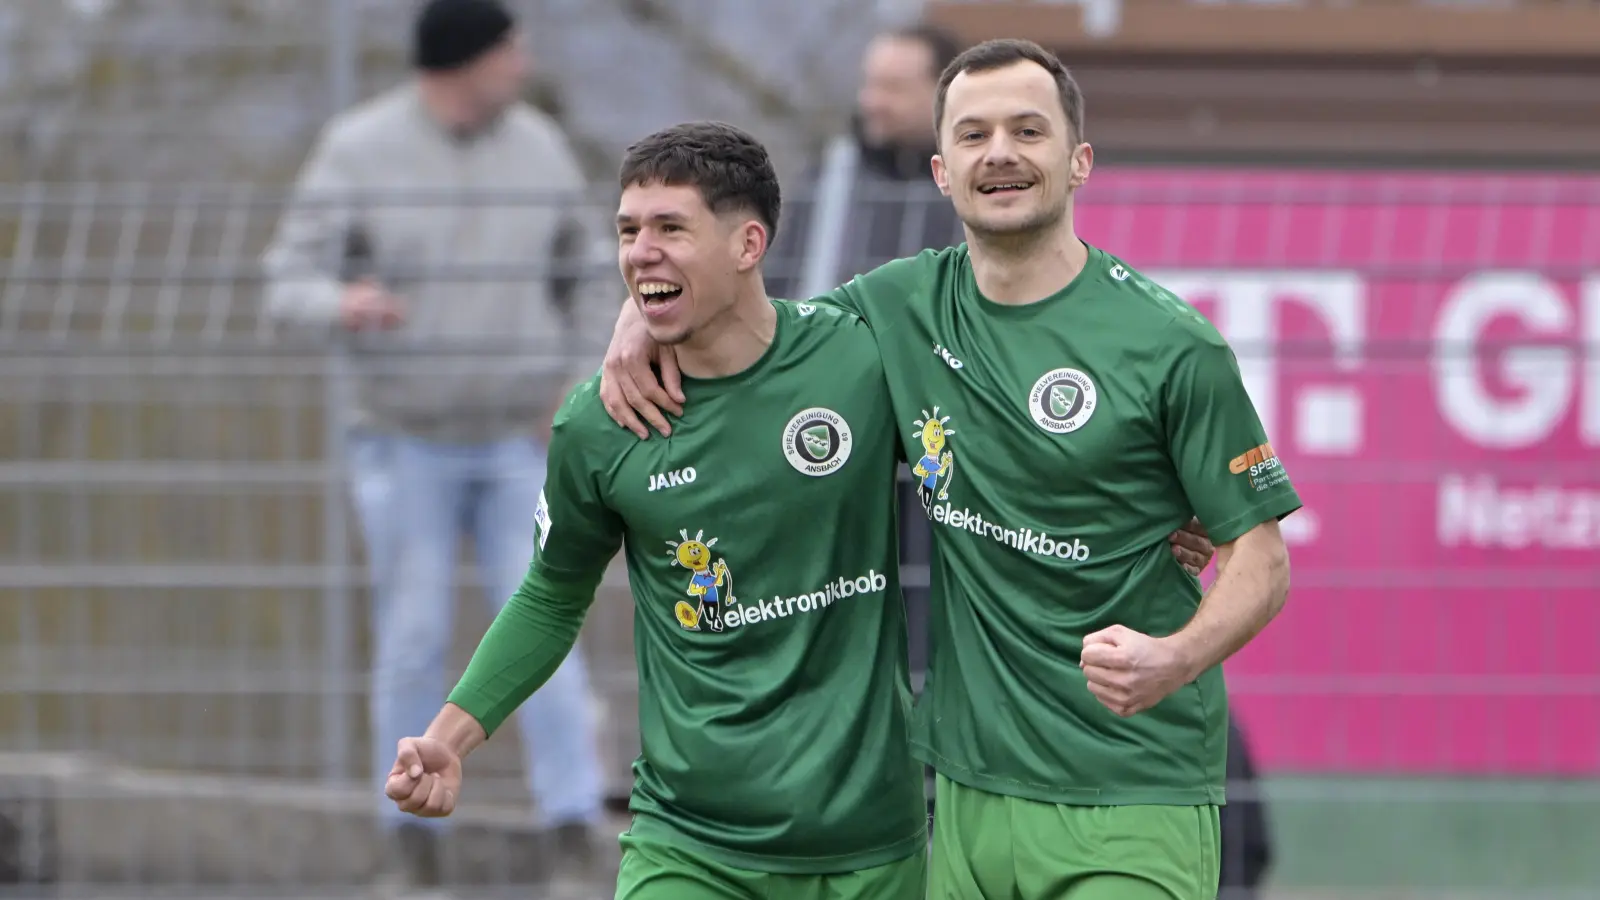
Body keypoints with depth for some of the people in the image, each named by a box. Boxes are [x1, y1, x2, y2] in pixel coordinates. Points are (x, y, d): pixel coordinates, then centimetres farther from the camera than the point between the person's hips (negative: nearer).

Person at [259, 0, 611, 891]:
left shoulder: (540, 150, -3)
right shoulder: (357, 152, -11)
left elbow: (581, 279, 9)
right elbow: (292, 284, -14)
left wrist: (582, 393, -7)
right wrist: (341, 305, -39)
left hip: (519, 440, 1)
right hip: (406, 441, -1)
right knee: (415, 639, 1)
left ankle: (576, 831, -9)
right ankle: (415, 836, 14)